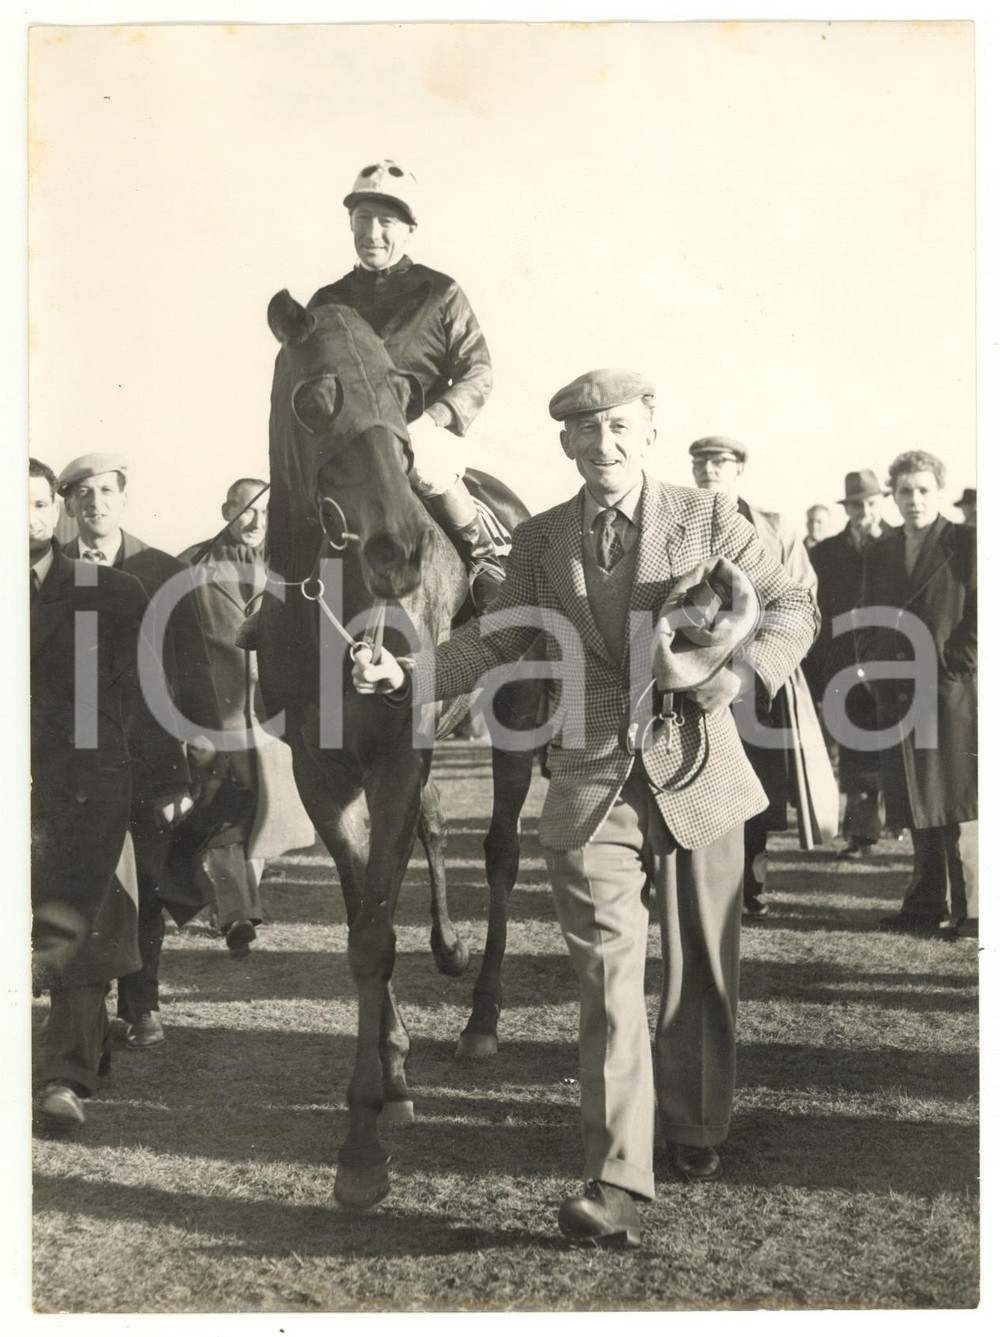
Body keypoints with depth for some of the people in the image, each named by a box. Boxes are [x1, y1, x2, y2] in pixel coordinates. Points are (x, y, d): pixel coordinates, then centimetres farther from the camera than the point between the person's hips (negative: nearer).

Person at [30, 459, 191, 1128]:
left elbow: (145, 691, 6)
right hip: (17, 790, 1)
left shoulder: (112, 592, 6)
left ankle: (70, 1077, -1)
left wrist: (170, 780, 3)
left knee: (76, 927, -4)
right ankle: (91, 1049, 19)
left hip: (88, 784, -1)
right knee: (72, 929, 2)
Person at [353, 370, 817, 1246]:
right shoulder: (541, 542, 6)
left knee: (702, 972, 13)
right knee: (609, 978, -6)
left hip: (698, 775, 0)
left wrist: (748, 667, -16)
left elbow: (793, 608, 4)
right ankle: (618, 1184, -4)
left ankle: (697, 1132, 35)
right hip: (593, 788, 0)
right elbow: (496, 642, 5)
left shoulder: (708, 519, 1)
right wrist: (404, 673, -10)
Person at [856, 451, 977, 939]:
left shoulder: (967, 543, -1)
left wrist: (956, 668, -10)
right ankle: (927, 905, 17)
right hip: (897, 694, 5)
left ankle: (970, 910, 6)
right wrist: (872, 670, 4)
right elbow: (867, 623, 17)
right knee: (918, 808, 9)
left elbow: (981, 615, -5)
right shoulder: (880, 552, 14)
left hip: (954, 694, -5)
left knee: (959, 803, -2)